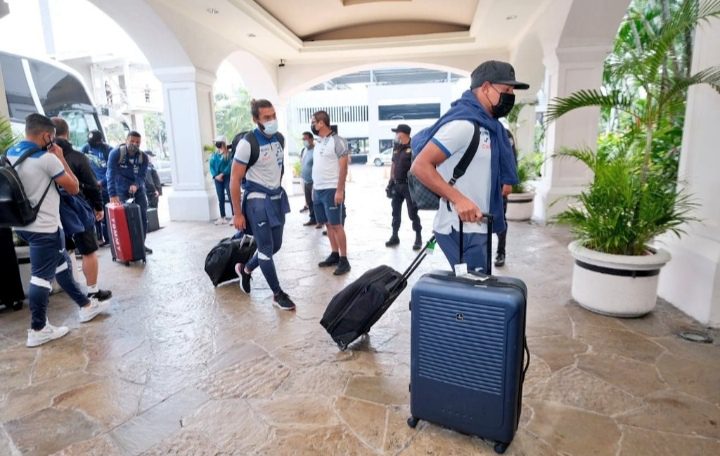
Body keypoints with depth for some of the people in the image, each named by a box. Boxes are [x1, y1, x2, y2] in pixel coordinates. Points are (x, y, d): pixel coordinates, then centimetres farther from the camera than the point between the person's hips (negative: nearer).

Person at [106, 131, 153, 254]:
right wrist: (112, 195, -33)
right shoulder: (116, 153, -16)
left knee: (143, 217, 2)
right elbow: (111, 174, -24)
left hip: (138, 190, 3)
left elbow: (142, 175, -12)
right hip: (121, 191, -3)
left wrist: (136, 185, -36)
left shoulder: (143, 157, -6)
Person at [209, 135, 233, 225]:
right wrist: (215, 176, -8)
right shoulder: (214, 154, 11)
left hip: (227, 177, -5)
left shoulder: (229, 153, -4)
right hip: (217, 179, 5)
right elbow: (211, 166, 7)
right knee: (220, 198, 8)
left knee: (230, 196, -8)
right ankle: (222, 217, 14)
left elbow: (230, 165, -13)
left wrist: (222, 174, -18)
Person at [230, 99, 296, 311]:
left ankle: (245, 269, 39)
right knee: (266, 247, -1)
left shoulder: (280, 138, 3)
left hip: (276, 198, 7)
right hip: (257, 200, -7)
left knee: (276, 245, 13)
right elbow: (235, 180, -15)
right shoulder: (247, 143, -17)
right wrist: (238, 213, -15)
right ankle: (278, 294, 13)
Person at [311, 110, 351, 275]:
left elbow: (343, 167, -14)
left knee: (336, 225, -6)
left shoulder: (337, 141, -9)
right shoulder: (318, 143, 15)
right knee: (328, 224, 11)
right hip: (318, 190, 8)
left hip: (332, 190, -8)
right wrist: (314, 188, 15)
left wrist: (340, 190, -19)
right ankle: (334, 255, 20)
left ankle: (344, 260, 1)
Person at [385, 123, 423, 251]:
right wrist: (390, 181, 15)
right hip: (397, 185, 7)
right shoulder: (396, 147, 11)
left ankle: (418, 238, 10)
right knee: (395, 211, 12)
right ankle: (394, 236, 24)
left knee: (412, 213, -2)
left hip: (409, 185, -7)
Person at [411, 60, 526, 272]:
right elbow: (420, 166, -24)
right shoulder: (463, 123, -18)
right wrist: (458, 199, -29)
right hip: (461, 230, -10)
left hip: (474, 227, 10)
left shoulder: (484, 124, 13)